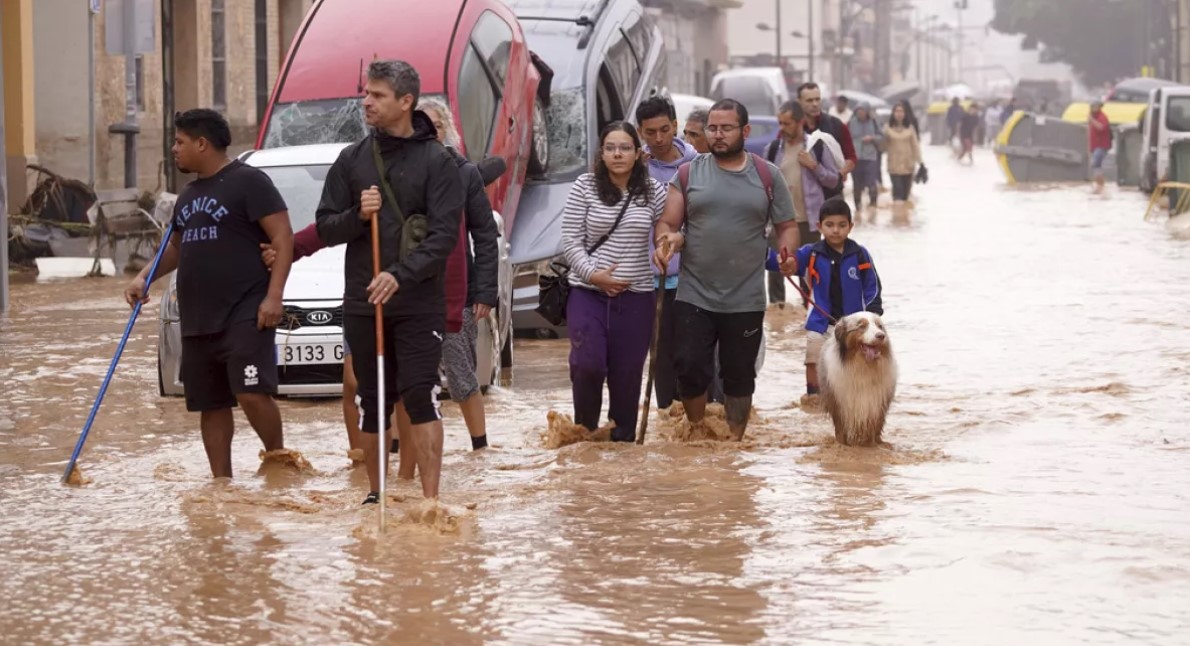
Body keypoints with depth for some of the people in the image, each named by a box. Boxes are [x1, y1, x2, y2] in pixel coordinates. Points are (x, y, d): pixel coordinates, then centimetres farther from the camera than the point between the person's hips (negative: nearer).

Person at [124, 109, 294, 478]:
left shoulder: (248, 182, -6)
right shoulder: (188, 195, 20)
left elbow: (283, 239, -11)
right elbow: (176, 247, 32)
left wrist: (273, 296, -19)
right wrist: (145, 278, 14)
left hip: (245, 315, -8)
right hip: (197, 320, 8)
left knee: (252, 393, -19)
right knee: (211, 405, 8)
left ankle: (277, 457, -1)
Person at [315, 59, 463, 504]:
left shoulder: (436, 161, -3)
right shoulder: (352, 160, 9)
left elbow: (444, 234, -11)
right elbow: (325, 228, 10)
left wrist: (402, 275, -23)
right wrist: (357, 216, -12)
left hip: (419, 304, -4)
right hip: (362, 302, 4)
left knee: (419, 395, -11)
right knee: (373, 402, 9)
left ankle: (430, 498, -11)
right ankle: (375, 494, 21)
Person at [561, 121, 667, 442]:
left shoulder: (653, 191, 4)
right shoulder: (584, 187, -1)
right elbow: (570, 240, -2)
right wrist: (593, 274, -13)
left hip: (636, 297, 2)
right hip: (588, 293, -1)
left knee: (627, 373, 4)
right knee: (587, 364, -17)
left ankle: (623, 438, 18)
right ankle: (584, 430, 5)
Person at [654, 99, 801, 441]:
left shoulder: (768, 176, 5)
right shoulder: (689, 174, 4)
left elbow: (787, 226, 8)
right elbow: (668, 224, 3)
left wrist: (787, 253, -13)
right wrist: (666, 241, -20)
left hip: (746, 301, 0)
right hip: (694, 297, 0)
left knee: (739, 376, 8)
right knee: (691, 370, -3)